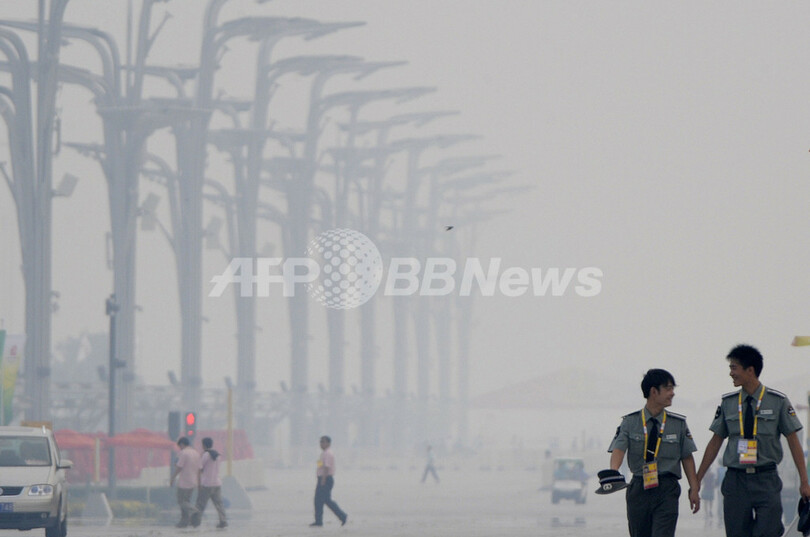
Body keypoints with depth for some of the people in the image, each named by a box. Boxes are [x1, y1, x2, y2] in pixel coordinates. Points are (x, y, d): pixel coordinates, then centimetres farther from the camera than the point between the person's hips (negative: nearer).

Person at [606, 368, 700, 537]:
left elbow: (687, 458, 9)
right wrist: (613, 472, -31)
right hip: (639, 489, 1)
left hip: (666, 491, -1)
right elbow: (618, 449, -10)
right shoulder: (630, 422, 3)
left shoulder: (678, 424, 6)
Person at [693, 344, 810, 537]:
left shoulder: (778, 401, 0)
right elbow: (715, 442, 13)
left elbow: (793, 441, 3)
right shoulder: (727, 403, 7)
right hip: (736, 479, 2)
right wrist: (697, 480, 13)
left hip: (766, 479, -2)